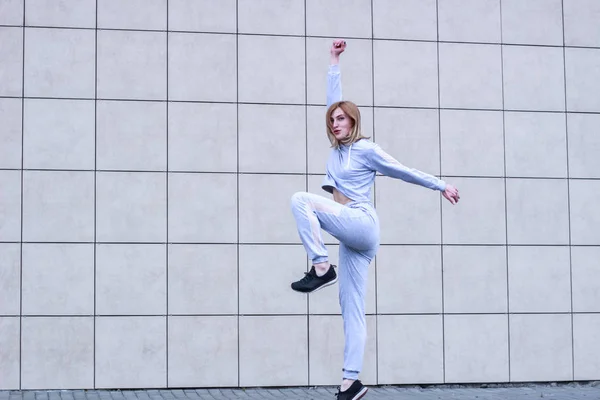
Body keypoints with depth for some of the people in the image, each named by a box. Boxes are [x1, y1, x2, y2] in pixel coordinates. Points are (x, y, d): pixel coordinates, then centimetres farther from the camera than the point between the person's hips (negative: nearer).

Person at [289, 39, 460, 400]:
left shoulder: (366, 149, -3)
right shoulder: (337, 149, 15)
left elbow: (405, 171, 6)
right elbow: (335, 100, 22)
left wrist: (441, 186, 11)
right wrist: (335, 61, 29)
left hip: (361, 225, -7)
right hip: (351, 236, 7)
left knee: (302, 199, -22)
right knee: (352, 308, 0)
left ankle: (322, 268, -23)